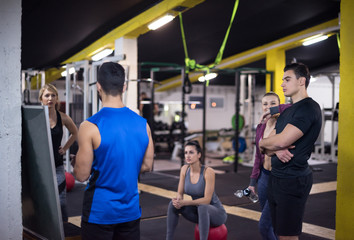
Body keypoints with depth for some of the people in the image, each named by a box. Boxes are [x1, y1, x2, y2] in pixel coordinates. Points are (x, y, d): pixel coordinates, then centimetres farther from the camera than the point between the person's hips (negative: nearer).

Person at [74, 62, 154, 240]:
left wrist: (77, 163, 9)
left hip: (100, 212, -4)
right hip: (131, 211, 4)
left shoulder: (90, 127, -16)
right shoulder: (143, 124, -2)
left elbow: (82, 175, -12)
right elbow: (147, 166, 7)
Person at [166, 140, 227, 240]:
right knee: (173, 204, -15)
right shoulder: (184, 169, -7)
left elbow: (207, 199, -26)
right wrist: (178, 200, -26)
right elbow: (180, 193, -2)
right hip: (198, 210, 6)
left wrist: (184, 202, -33)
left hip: (216, 213, -6)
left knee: (202, 207, -38)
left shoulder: (208, 172, -25)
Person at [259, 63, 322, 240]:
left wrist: (263, 143, 0)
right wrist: (276, 150, -10)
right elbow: (266, 148, 14)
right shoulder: (287, 112, 17)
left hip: (292, 181, -9)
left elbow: (281, 141, -21)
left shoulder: (309, 108, -12)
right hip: (276, 178, 9)